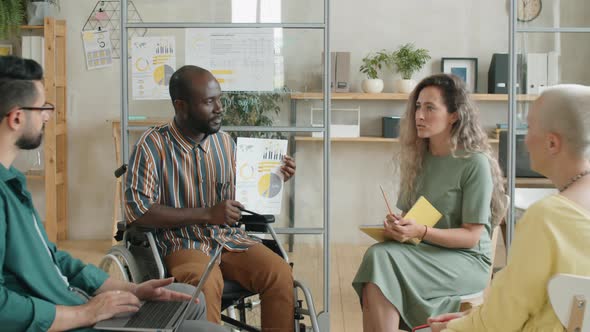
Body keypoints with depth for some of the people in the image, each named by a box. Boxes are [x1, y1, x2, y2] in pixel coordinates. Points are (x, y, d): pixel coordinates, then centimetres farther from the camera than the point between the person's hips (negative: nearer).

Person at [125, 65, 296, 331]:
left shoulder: (225, 142, 9)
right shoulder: (153, 145, -7)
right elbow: (138, 210, -14)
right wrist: (207, 214, -17)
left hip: (229, 238, 5)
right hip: (182, 242, -4)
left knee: (279, 272, -23)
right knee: (206, 283, -37)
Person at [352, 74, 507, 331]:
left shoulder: (475, 163, -9)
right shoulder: (417, 158, 11)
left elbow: (471, 236, -11)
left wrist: (421, 232, -25)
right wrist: (395, 225, -7)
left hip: (467, 261, -5)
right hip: (422, 253, 6)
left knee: (380, 258, -30)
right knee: (377, 255, -29)